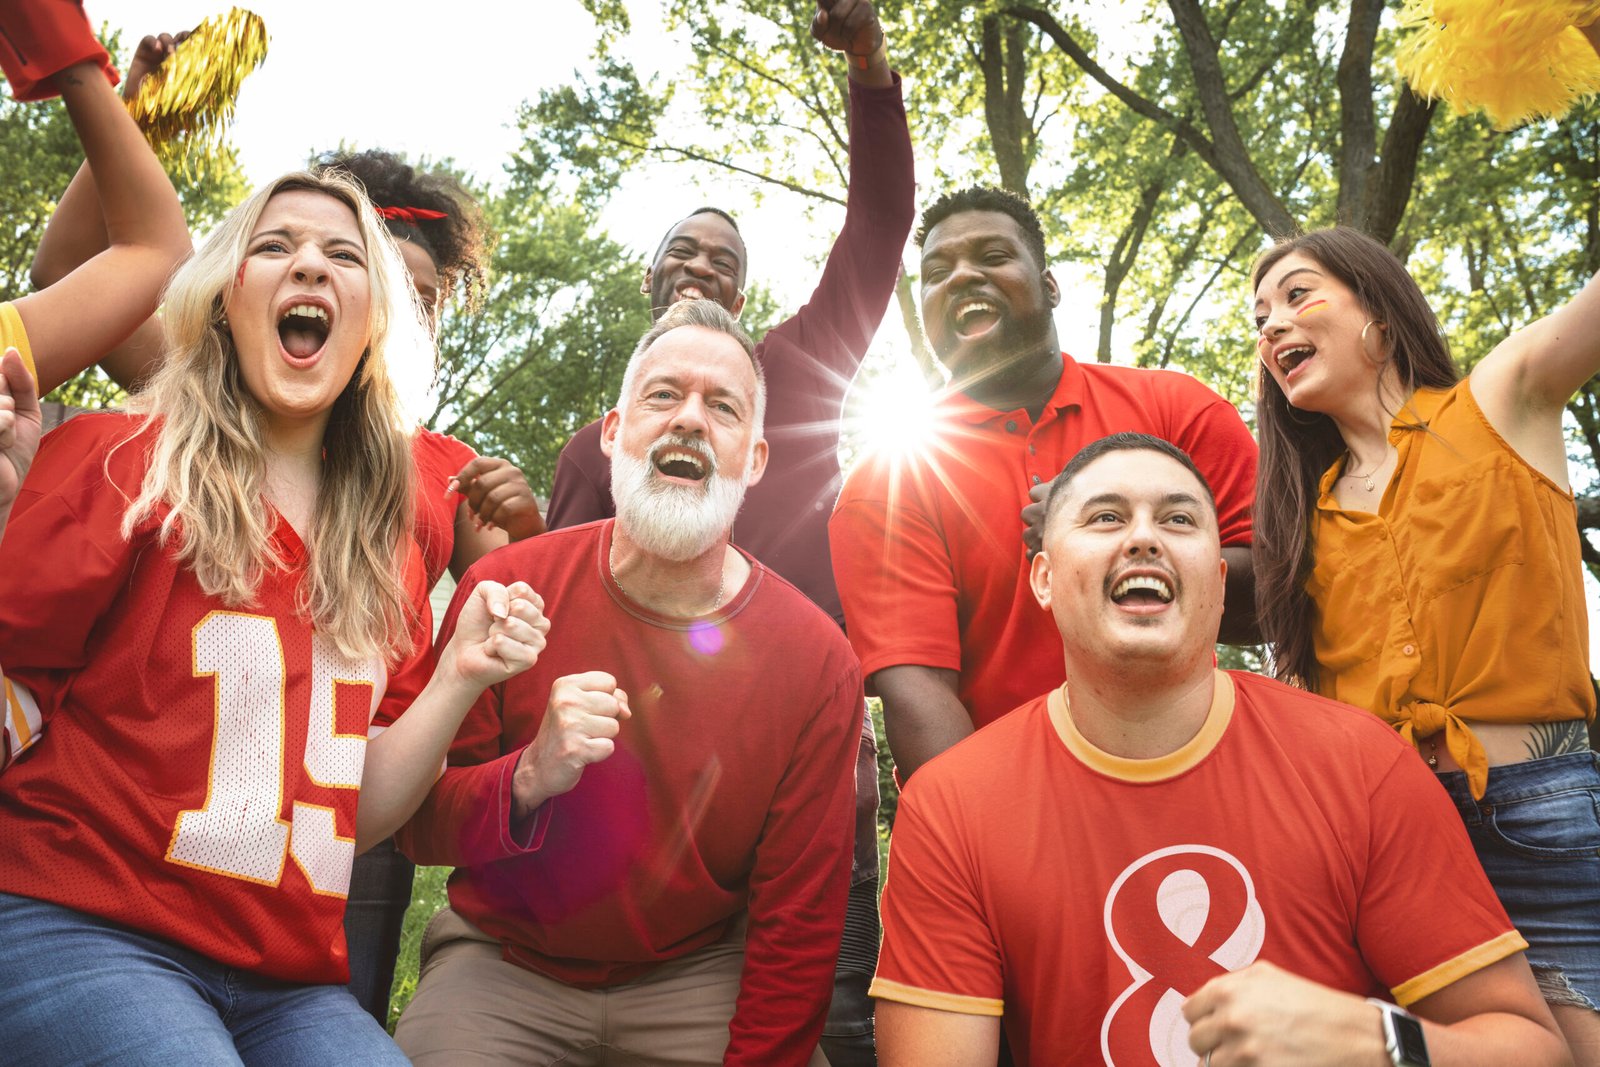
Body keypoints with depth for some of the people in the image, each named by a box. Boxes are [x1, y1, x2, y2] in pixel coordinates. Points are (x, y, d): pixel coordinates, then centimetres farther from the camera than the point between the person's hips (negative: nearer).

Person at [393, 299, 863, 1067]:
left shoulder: (817, 662, -13)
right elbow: (417, 824, -8)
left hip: (700, 977, 1)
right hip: (503, 966, 0)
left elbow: (797, 925, -7)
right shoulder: (508, 588, -11)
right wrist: (527, 780, -28)